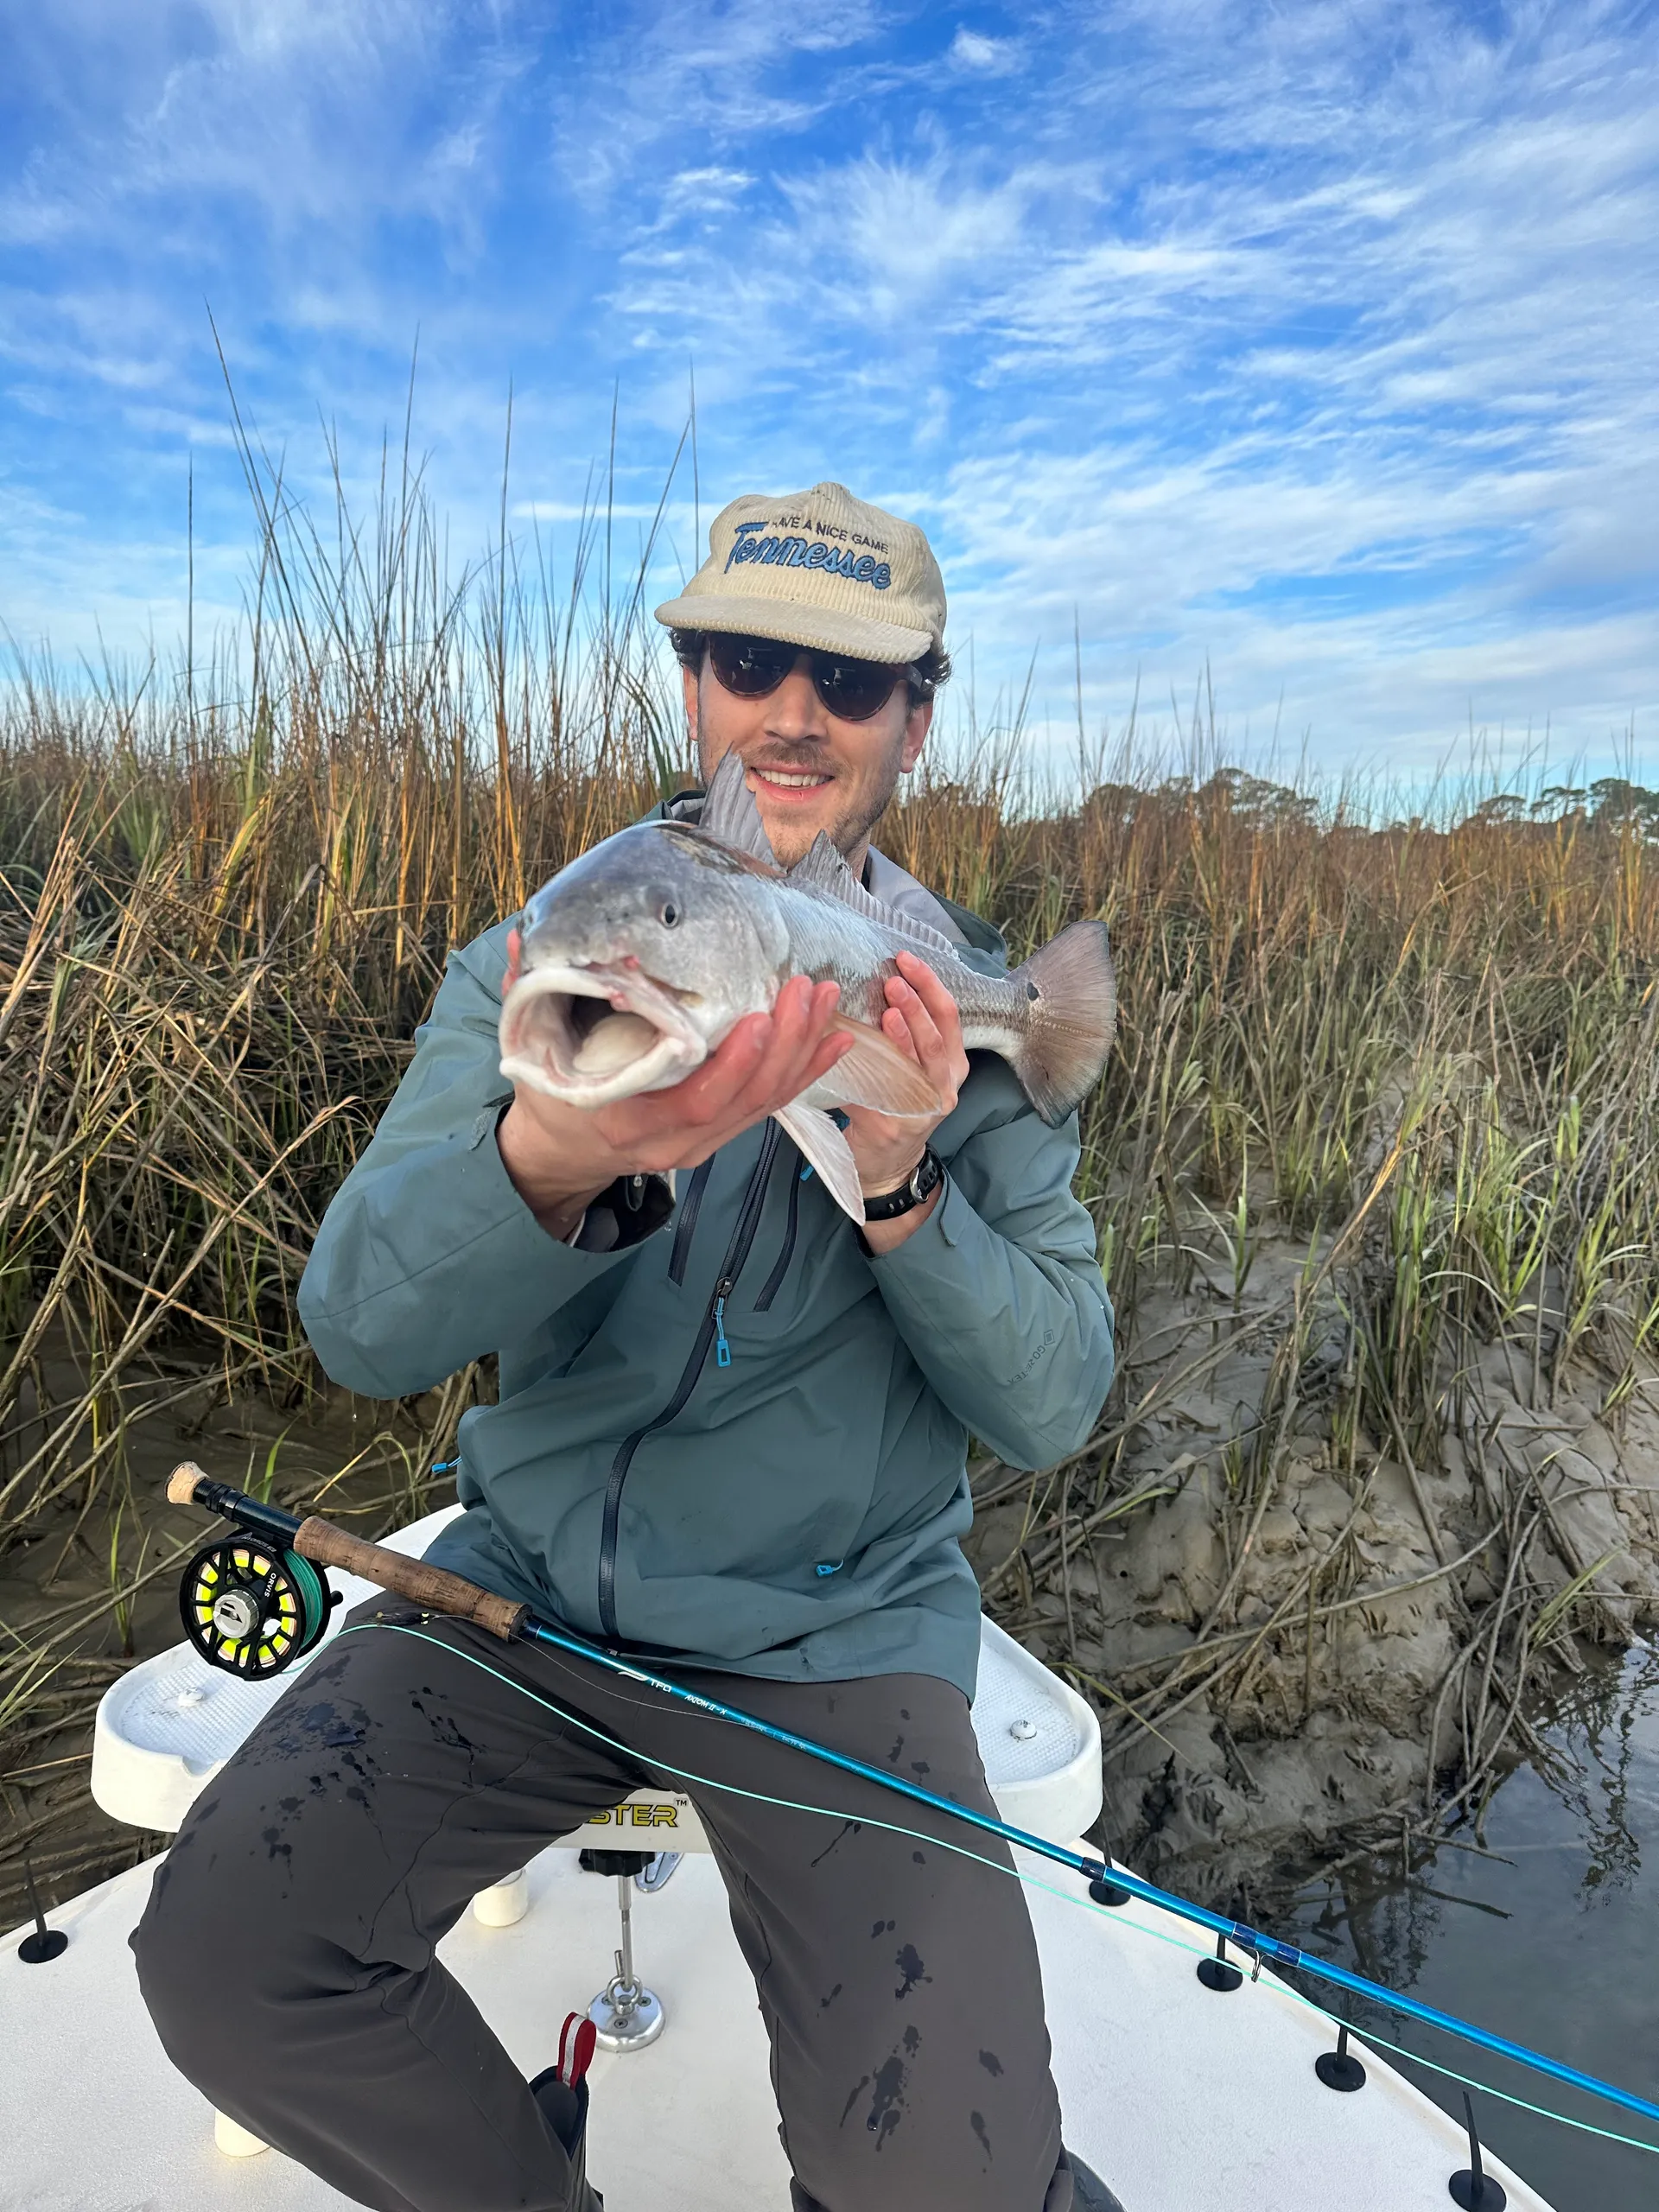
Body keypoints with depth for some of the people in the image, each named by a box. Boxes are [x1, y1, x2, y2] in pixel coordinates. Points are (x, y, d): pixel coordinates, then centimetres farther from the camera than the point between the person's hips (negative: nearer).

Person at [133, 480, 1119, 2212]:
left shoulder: (973, 1017, -3)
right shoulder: (532, 970, -3)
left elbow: (1051, 1408, -6)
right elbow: (360, 1326, -17)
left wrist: (902, 1184, -25)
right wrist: (552, 1156, -38)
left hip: (834, 1635, -1)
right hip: (531, 1588, 2)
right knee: (223, 1951, -16)